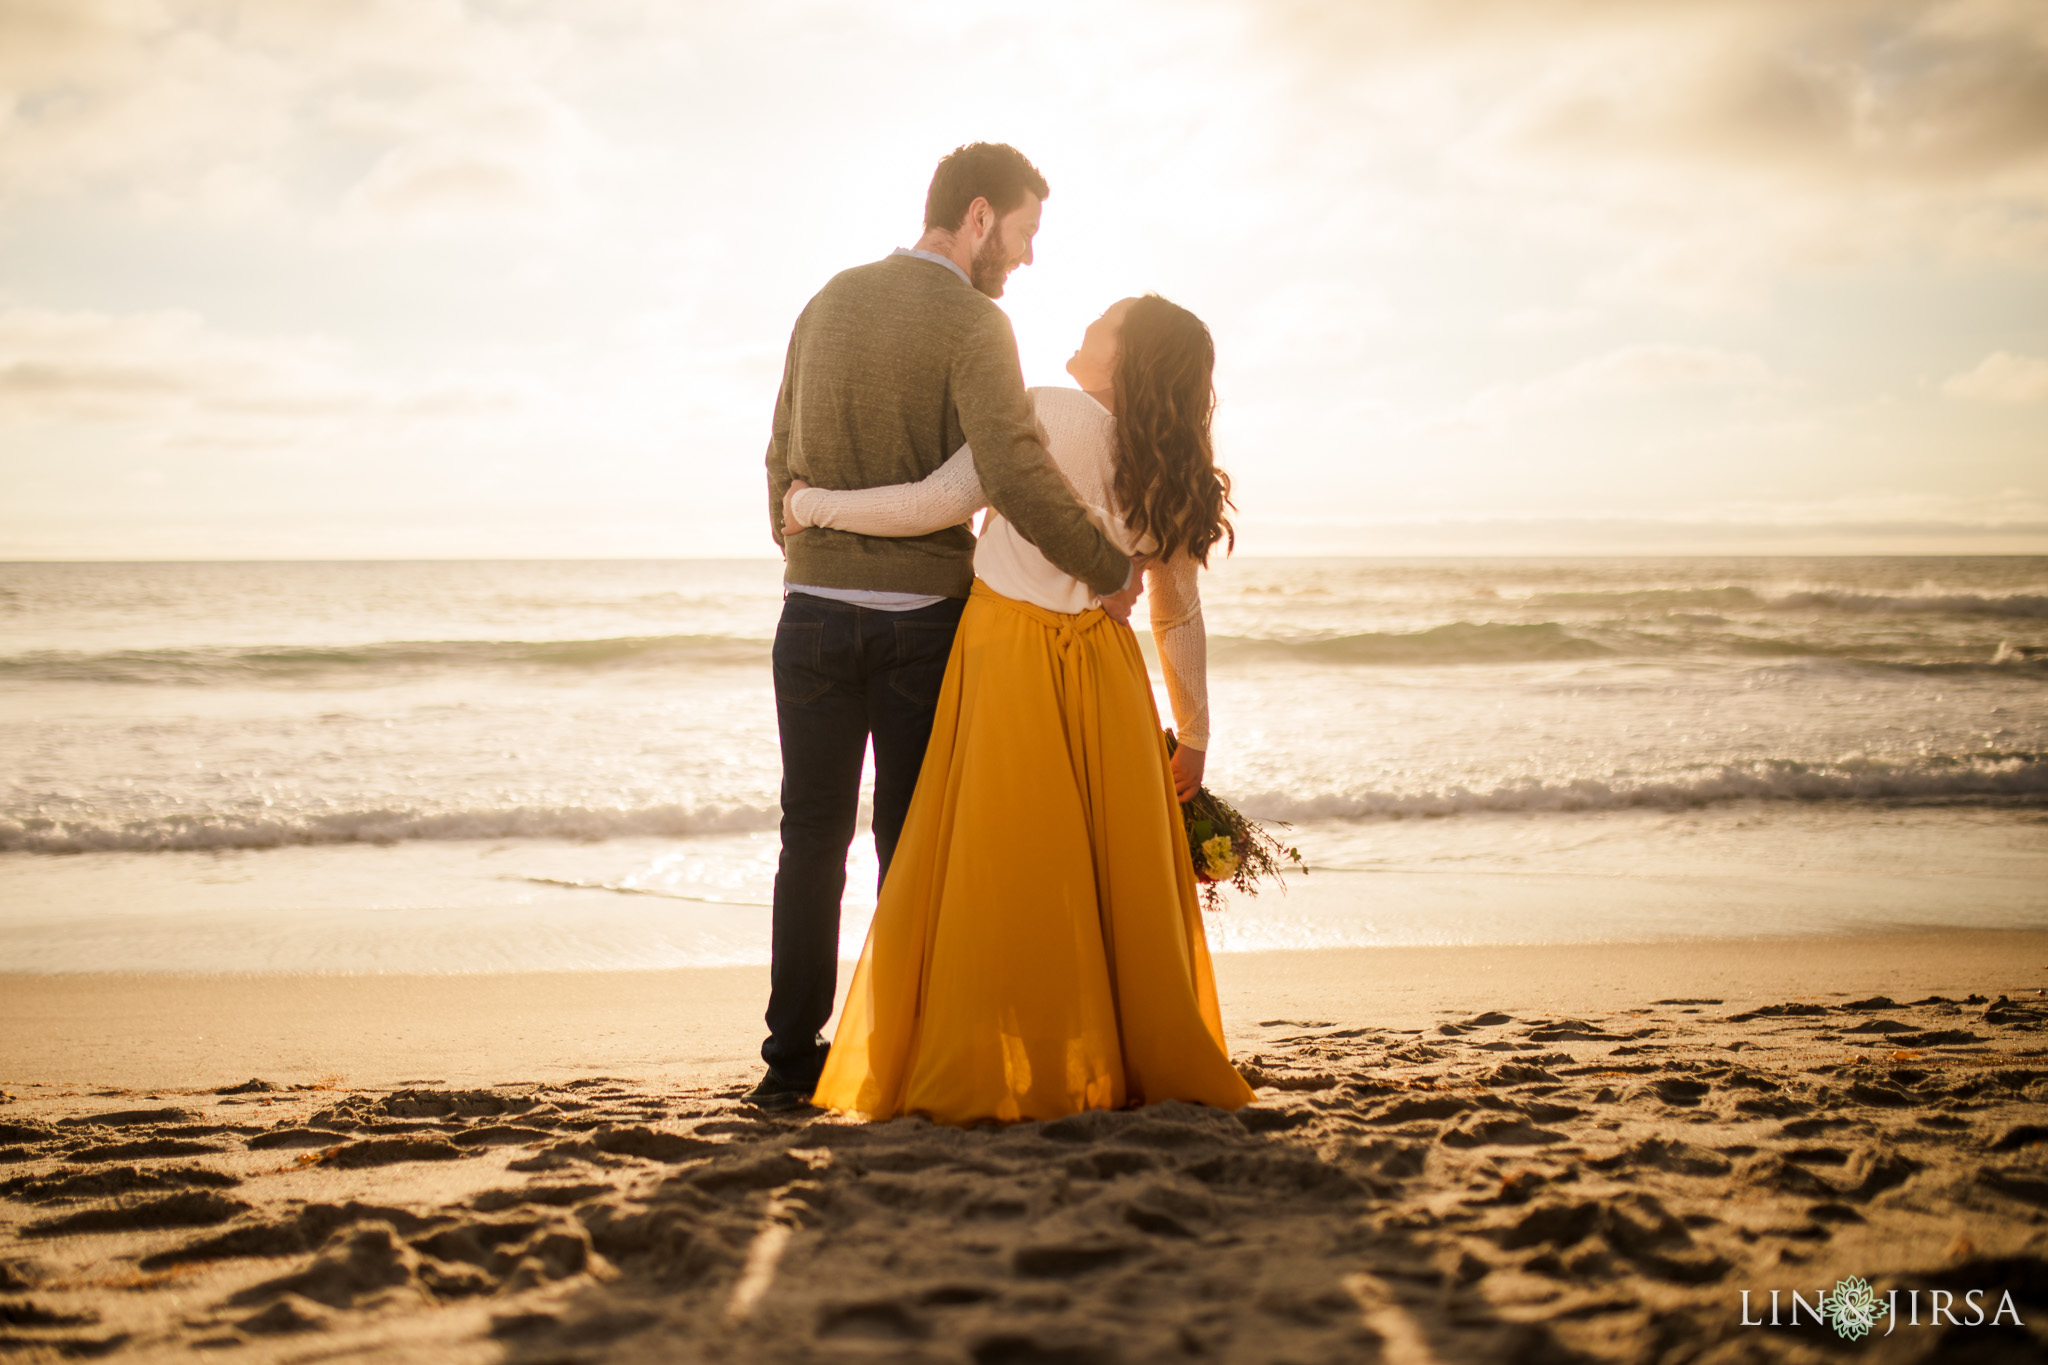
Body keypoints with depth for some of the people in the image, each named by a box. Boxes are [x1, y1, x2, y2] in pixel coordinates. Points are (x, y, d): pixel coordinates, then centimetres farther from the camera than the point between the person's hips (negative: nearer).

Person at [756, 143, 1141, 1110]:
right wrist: (1111, 569, -14)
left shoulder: (831, 302, 9)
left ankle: (793, 1059, 10)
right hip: (923, 617, -4)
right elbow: (1016, 476, -25)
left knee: (814, 837, 10)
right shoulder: (972, 326, -11)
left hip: (815, 610, 4)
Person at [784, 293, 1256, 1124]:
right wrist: (1194, 733, 21)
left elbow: (936, 505, -11)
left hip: (1008, 659, -5)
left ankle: (993, 1078, 3)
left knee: (996, 873, 0)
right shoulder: (1170, 474, 8)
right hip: (1103, 664, 5)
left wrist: (814, 505, 0)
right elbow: (1180, 616, 13)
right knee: (1120, 869, 9)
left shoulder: (1048, 414, -8)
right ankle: (1143, 1062, 14)